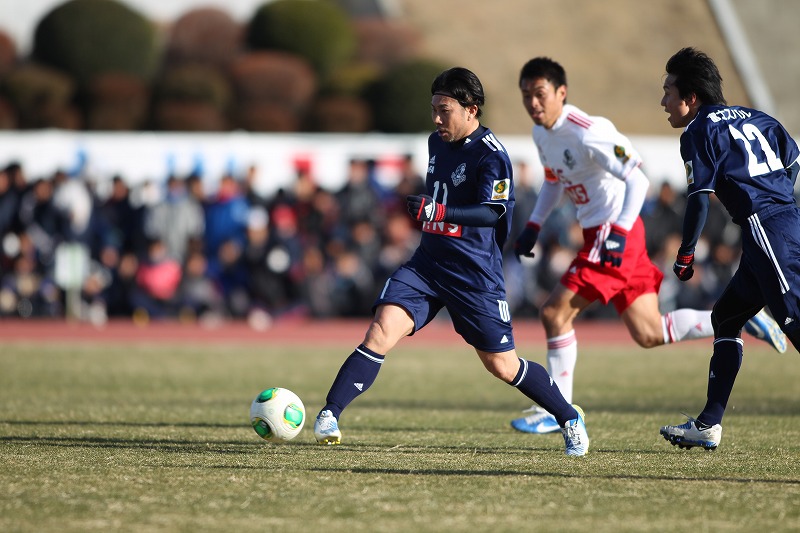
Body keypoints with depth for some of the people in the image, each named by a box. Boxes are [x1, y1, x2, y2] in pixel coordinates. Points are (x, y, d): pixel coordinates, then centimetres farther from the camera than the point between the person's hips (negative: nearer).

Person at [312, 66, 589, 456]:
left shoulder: (491, 154, -14)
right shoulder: (436, 143, 9)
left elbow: (493, 212, -26)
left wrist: (436, 211, -37)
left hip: (476, 274, -5)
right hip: (426, 264, 5)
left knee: (502, 365, 4)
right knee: (380, 332, -16)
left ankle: (570, 420, 24)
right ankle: (329, 415, -19)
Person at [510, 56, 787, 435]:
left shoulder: (586, 133, -20)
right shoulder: (542, 134, 8)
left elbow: (638, 178, -23)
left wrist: (618, 232, -31)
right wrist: (533, 226, 17)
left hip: (616, 235, -9)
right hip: (599, 234, 9)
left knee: (555, 312, -11)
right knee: (649, 335, 10)